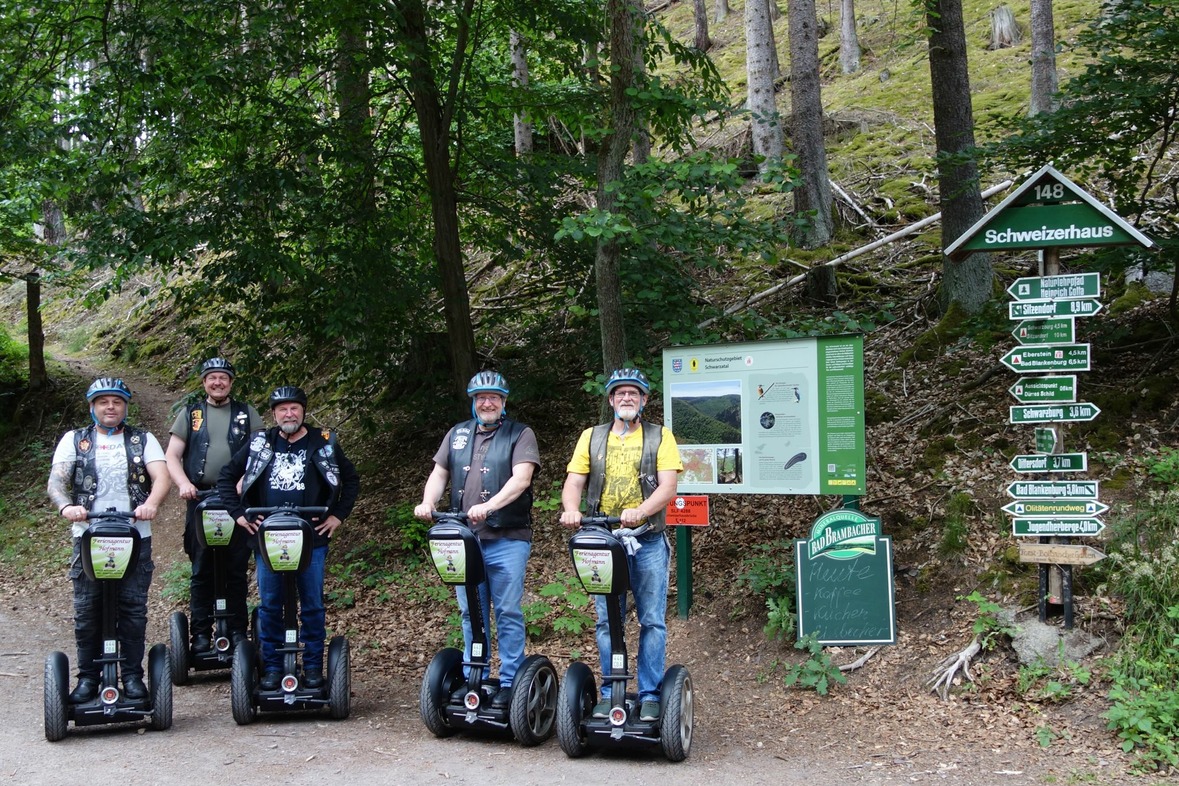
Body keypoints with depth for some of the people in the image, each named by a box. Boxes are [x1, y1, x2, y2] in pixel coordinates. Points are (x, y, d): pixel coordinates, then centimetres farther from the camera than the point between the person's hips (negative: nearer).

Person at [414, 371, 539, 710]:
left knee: (508, 612, -3)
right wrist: (427, 503, -5)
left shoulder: (520, 435, 1)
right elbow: (439, 473, 16)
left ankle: (509, 683, 3)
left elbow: (521, 478, -12)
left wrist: (488, 506, -26)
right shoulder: (457, 434, 17)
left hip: (506, 539, -4)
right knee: (471, 612, 9)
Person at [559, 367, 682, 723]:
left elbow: (667, 486, -6)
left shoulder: (660, 437, 5)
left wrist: (639, 512, -24)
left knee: (652, 621, -1)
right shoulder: (592, 437, 12)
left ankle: (650, 696, 6)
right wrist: (570, 508, -17)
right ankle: (609, 693, 14)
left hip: (648, 541, -2)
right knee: (607, 621, 5)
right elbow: (574, 482, 6)